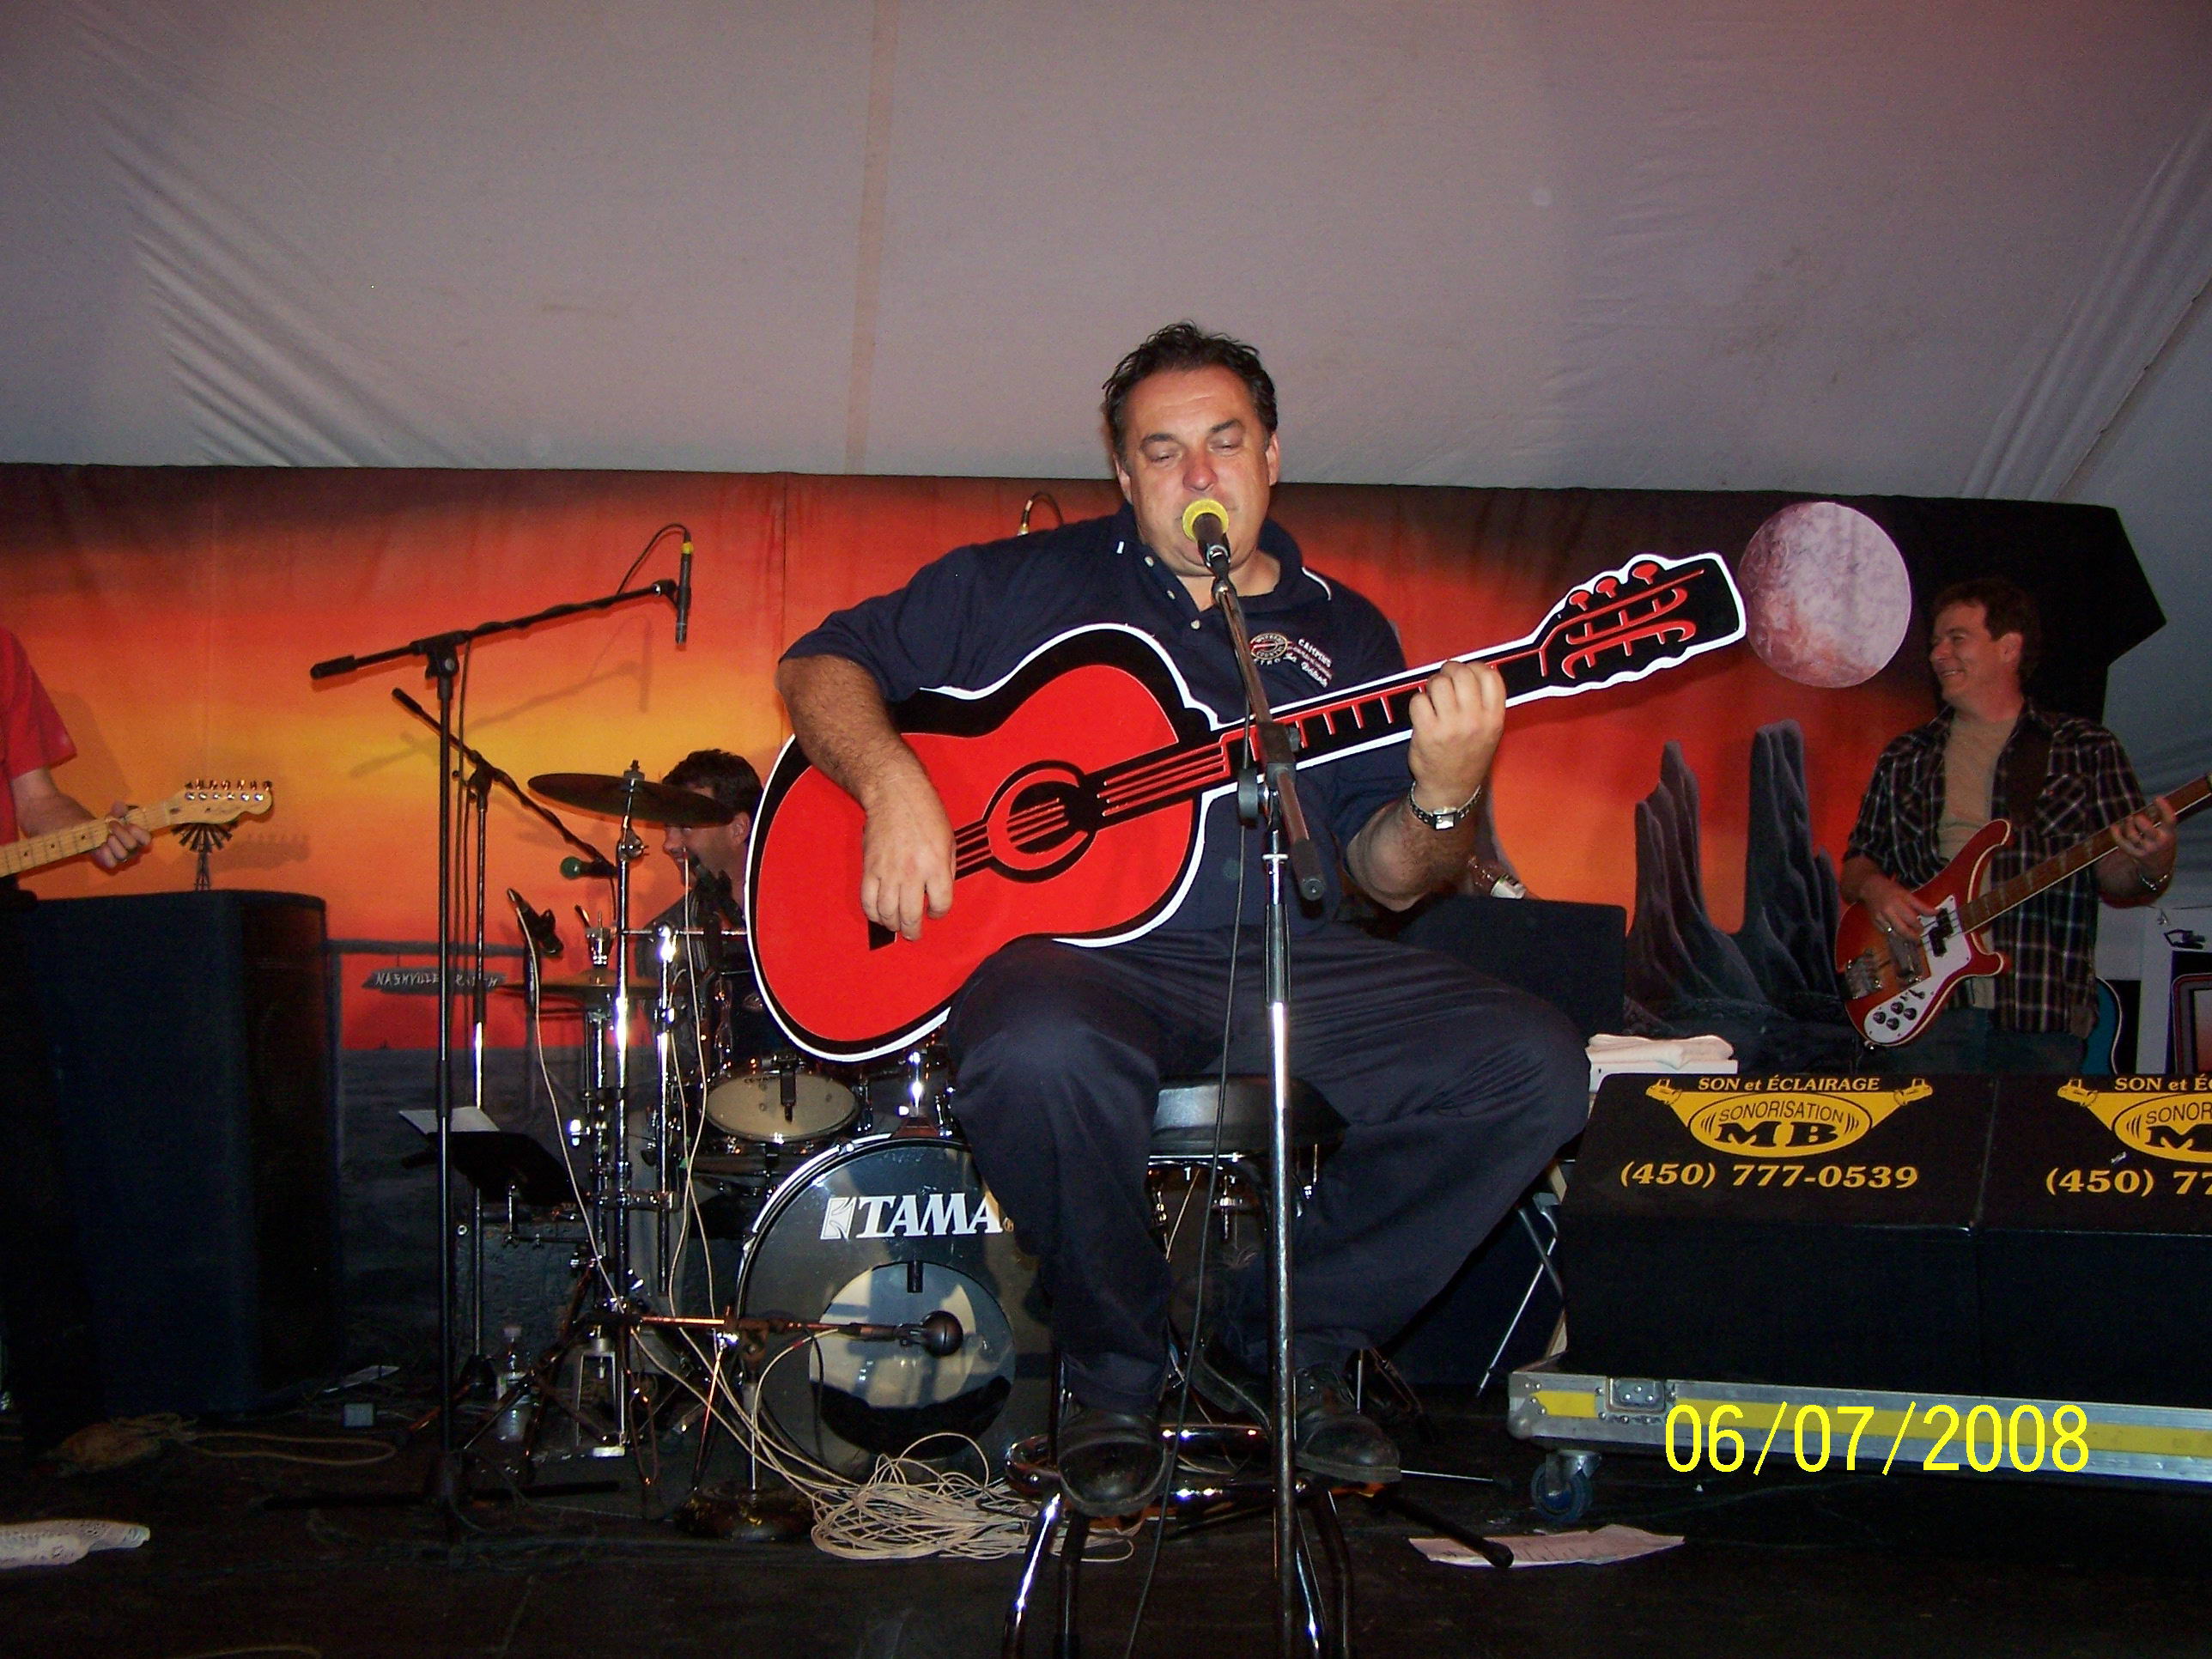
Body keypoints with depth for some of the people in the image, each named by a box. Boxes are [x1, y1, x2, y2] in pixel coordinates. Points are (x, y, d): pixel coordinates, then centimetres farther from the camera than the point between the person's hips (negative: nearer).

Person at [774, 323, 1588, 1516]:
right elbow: (822, 664, 9)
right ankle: (1115, 1374, -9)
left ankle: (1282, 1342, 1)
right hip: (1068, 941, -3)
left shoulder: (1343, 634, 18)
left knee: (1537, 1069, -17)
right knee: (1041, 1055, -40)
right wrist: (891, 781, -12)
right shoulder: (1030, 585, 11)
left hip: (1284, 963, 3)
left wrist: (1441, 799, -12)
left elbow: (1385, 876, 11)